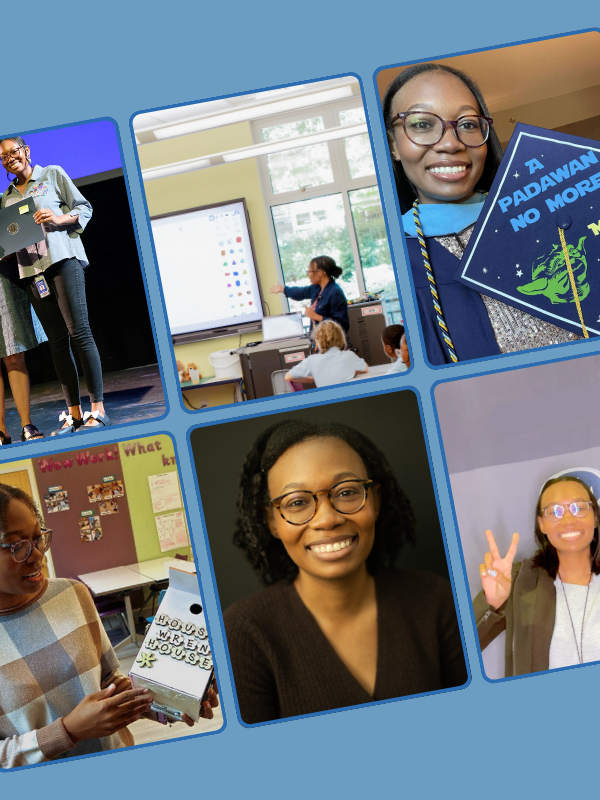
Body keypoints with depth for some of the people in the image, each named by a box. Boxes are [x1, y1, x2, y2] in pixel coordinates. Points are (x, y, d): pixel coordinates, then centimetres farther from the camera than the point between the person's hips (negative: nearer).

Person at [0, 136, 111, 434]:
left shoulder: (53, 174, 8)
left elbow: (84, 208, 6)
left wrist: (59, 218, -12)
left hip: (62, 259, -5)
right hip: (31, 270, 5)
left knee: (78, 331, -11)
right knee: (57, 340, 2)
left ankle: (98, 409, -10)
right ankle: (73, 413, 3)